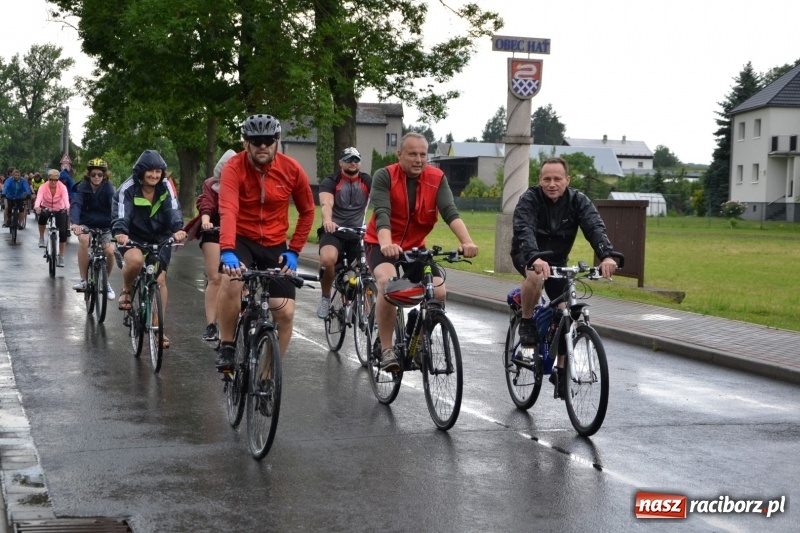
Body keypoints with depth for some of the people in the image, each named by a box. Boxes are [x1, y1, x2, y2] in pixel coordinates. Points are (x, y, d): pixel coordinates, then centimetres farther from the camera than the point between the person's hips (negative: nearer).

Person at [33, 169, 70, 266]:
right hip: (46, 208, 0)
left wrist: (68, 207, -59)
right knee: (42, 216, -36)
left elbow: (66, 198, -38)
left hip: (59, 210, 0)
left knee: (63, 232, -12)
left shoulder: (62, 187, -22)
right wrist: (36, 207, -60)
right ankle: (41, 238, -10)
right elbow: (39, 197, -39)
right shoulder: (43, 187, -22)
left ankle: (61, 257, 1)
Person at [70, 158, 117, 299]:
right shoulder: (82, 187, -10)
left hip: (104, 226, 1)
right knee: (83, 240, -33)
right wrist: (75, 223, -46)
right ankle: (83, 280, -25)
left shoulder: (108, 188, -11)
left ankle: (106, 282, 8)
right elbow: (76, 205, -26)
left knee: (110, 251, -22)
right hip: (86, 224, -1)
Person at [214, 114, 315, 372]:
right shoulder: (234, 167, -19)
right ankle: (226, 348, -12)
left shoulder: (292, 169, -10)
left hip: (275, 245, 2)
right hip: (242, 239, -2)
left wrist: (294, 251, -3)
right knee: (231, 281, -33)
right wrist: (227, 251, -48)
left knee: (285, 312, -8)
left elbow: (307, 211, 3)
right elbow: (228, 211, -33)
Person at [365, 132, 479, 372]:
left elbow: (450, 212, -22)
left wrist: (467, 241, -39)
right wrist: (386, 244, -49)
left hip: (415, 247, 4)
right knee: (388, 283, -33)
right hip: (382, 245, -4)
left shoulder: (437, 179, -10)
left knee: (439, 293, -13)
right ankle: (386, 350, -22)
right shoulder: (384, 177, -17)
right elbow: (382, 215, -30)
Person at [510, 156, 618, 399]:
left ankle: (560, 370, 12)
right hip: (527, 256, -4)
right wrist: (536, 259, -61)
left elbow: (595, 227, -31)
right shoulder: (530, 199, -25)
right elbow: (524, 231, -41)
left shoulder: (578, 201, -16)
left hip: (557, 260, 4)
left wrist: (606, 256, -51)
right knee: (536, 277, -38)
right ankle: (526, 323, -13)